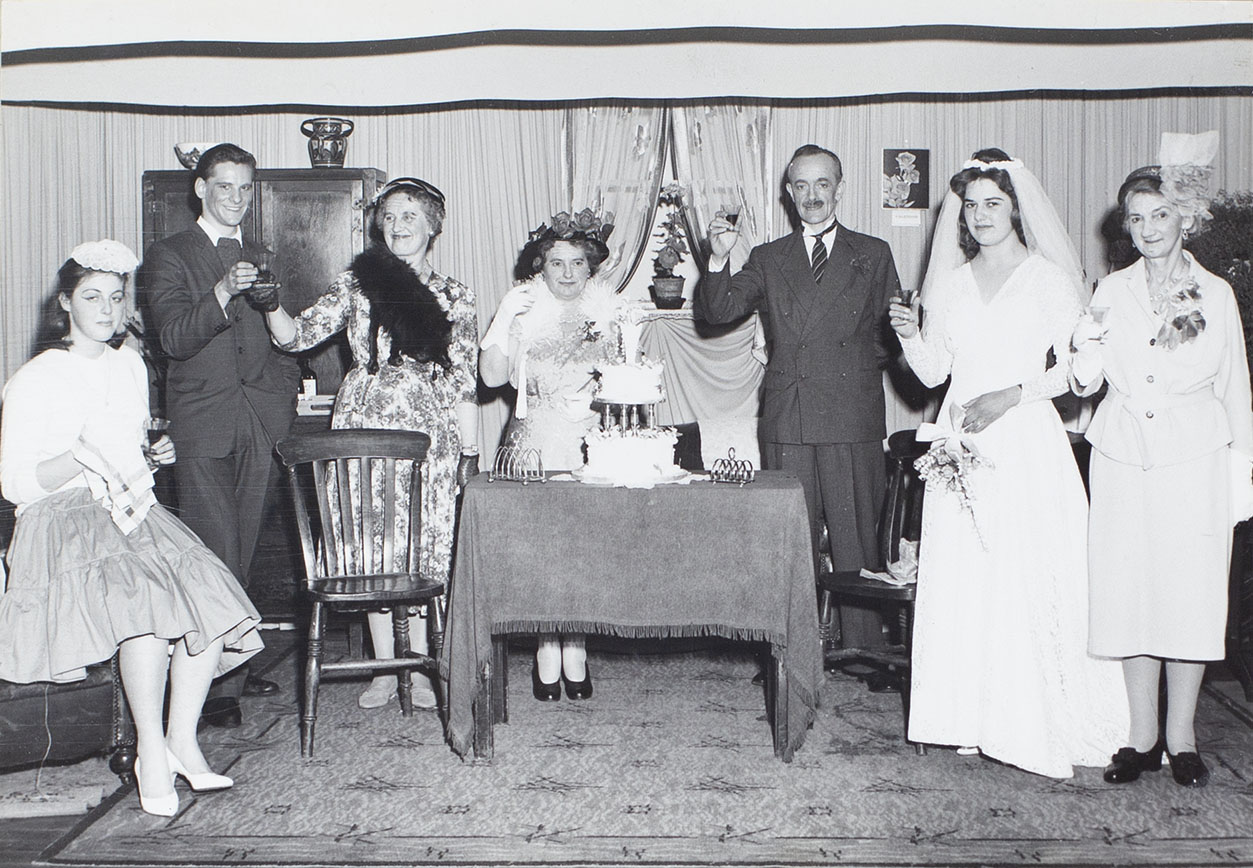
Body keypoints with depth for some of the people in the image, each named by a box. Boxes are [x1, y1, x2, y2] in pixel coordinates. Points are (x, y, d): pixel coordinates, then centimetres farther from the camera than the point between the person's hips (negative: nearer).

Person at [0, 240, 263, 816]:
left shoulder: (130, 367, 20)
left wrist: (155, 457, 9)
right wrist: (81, 456, -19)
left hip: (135, 512, 6)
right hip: (66, 521, -5)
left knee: (205, 590, -24)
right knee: (144, 595, -34)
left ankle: (182, 738, -18)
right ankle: (151, 752, -28)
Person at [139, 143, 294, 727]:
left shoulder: (260, 259, 21)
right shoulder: (169, 256, 5)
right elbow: (174, 338, -9)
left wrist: (287, 384, 10)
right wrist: (223, 295, -24)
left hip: (260, 423, 4)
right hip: (202, 426, -4)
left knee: (243, 553, 6)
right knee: (215, 557, -9)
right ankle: (218, 683, -4)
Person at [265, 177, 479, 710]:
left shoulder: (454, 300, 10)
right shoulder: (356, 284, 8)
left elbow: (464, 385, 8)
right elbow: (298, 336, 2)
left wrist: (470, 453, 3)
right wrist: (271, 305, -17)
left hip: (429, 431, 0)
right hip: (365, 427, 0)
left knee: (426, 545, -1)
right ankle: (384, 668, 12)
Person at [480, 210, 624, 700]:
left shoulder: (610, 306, 10)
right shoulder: (522, 304, 5)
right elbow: (492, 377, -1)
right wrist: (507, 322, -11)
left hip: (595, 439, 1)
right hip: (535, 442, -1)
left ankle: (574, 649, 7)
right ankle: (548, 648, 6)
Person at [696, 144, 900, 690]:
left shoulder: (873, 256, 11)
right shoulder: (768, 259, 14)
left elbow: (892, 334, 10)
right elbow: (719, 312, 3)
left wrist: (852, 371, -3)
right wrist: (718, 260, -12)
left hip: (853, 420, -1)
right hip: (786, 423, 2)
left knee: (856, 539, 0)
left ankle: (866, 652, 11)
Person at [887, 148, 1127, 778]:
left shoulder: (1049, 279, 2)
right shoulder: (950, 283, 14)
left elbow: (1070, 370, -2)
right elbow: (934, 372, 11)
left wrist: (1010, 395, -16)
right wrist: (910, 336, -7)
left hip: (1027, 446, -4)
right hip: (961, 446, 4)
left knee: (1028, 581, -6)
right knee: (963, 580, 2)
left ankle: (1041, 727, 3)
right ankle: (975, 719, 10)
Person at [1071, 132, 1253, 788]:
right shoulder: (1110, 291, 7)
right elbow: (1085, 382, 5)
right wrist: (1089, 347, -17)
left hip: (1194, 458, -1)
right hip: (1123, 458, 1)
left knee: (1190, 593, 0)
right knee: (1129, 592, 1)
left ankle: (1182, 737, 14)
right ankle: (1141, 736, 13)